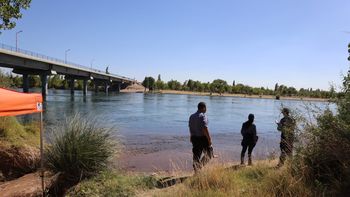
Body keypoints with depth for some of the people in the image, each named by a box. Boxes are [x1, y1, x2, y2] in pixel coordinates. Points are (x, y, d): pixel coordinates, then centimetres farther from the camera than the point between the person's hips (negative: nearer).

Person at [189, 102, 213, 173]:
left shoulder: (192, 116, 9)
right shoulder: (203, 116, -14)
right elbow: (205, 128, -22)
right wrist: (209, 139, -16)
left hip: (194, 138, 7)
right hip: (202, 138, -7)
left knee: (196, 154, 12)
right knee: (208, 153, 13)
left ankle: (196, 171, 16)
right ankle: (201, 165, 1)